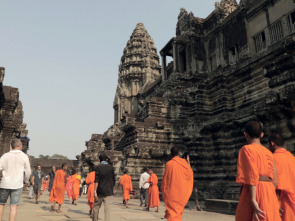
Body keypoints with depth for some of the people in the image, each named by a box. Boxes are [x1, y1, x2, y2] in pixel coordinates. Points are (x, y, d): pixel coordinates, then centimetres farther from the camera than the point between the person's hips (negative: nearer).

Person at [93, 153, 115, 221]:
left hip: (100, 191, -1)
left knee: (96, 208, 16)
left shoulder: (98, 167, -4)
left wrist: (95, 191, -13)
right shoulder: (111, 167, 4)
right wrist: (112, 190, 22)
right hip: (108, 192, 1)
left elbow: (96, 180, -12)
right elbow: (113, 180, 9)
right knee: (107, 209, 0)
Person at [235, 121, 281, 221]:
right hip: (269, 195, 7)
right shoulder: (269, 153, 14)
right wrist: (275, 204, 19)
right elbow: (274, 181, 13)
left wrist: (253, 201, -19)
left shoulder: (246, 149, -5)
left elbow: (252, 176, -16)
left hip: (255, 193, -7)